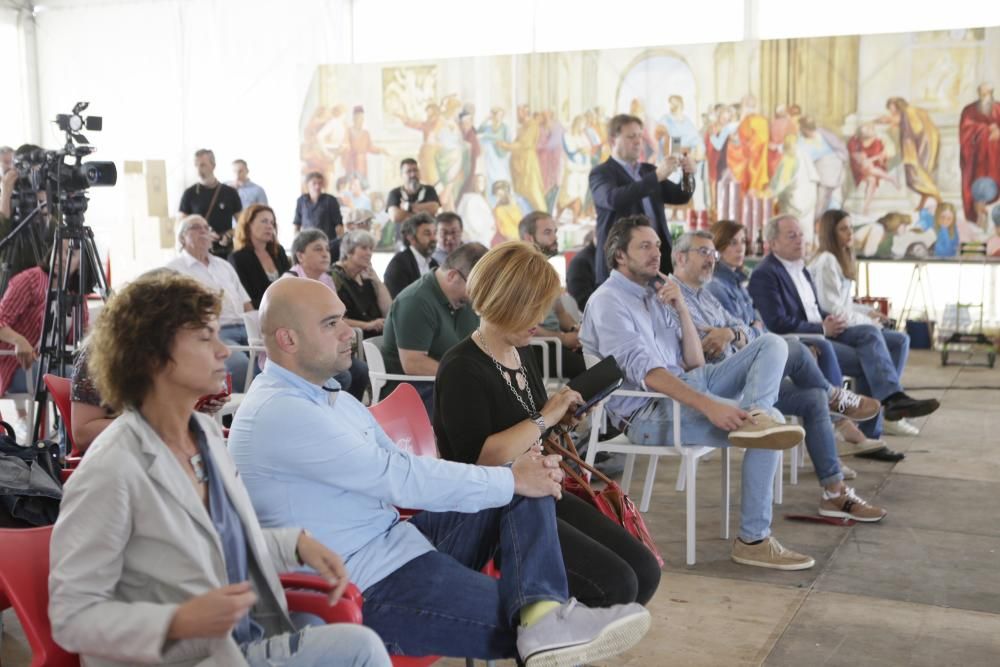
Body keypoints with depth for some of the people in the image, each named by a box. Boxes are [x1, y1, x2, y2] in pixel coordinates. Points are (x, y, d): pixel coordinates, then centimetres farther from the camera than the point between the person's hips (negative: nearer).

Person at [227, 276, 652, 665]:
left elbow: (403, 470, 12)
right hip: (363, 588, -10)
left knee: (527, 490, -6)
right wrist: (511, 480, -13)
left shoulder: (332, 398, 15)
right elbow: (400, 478, -21)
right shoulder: (278, 412, -18)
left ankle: (543, 614, -26)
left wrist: (518, 474, -2)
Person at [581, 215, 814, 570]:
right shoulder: (608, 302, -9)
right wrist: (708, 405, -34)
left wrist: (681, 308, -4)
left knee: (772, 344, -3)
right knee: (772, 425, -21)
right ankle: (753, 540, -15)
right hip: (647, 412, -9)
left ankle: (754, 417, -32)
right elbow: (644, 371, -24)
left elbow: (695, 364, 10)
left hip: (683, 388, 9)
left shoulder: (657, 291, 16)